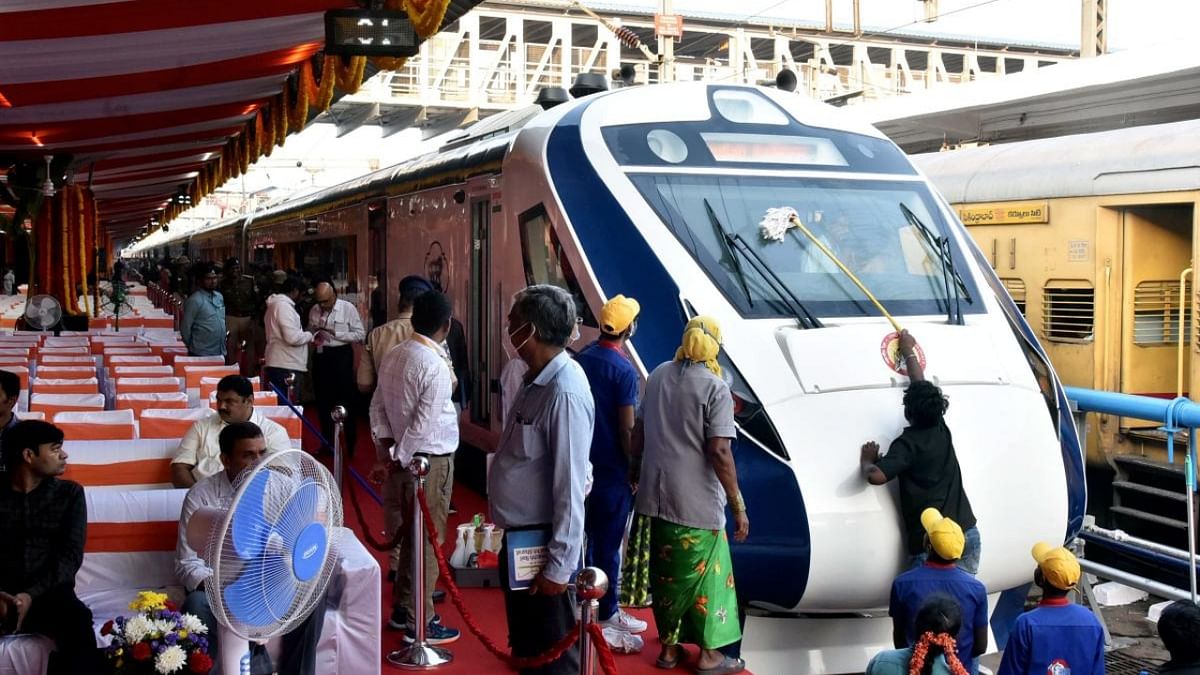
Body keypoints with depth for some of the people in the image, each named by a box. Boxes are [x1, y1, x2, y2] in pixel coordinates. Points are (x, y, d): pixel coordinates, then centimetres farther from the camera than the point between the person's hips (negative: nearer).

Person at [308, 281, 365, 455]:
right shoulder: (314, 311, 5)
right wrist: (313, 336, -4)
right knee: (323, 400, 12)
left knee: (345, 401, 0)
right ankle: (328, 442, 26)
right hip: (320, 356, 5)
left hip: (341, 356, -5)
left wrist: (334, 333, -20)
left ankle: (349, 445, 12)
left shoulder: (348, 308, -10)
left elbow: (360, 334, -12)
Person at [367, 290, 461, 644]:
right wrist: (395, 462, -14)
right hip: (430, 461, -8)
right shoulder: (435, 365, -20)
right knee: (428, 540, 2)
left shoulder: (393, 356, 4)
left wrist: (388, 448, 5)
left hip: (402, 457, 8)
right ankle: (420, 623, 10)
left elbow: (377, 406, 8)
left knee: (408, 535, 19)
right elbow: (424, 425, -23)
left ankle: (402, 608, 30)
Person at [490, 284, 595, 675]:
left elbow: (570, 486, -25)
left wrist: (559, 566, -22)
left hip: (543, 546, -9)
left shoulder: (564, 393, -24)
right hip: (520, 539, 9)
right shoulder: (536, 380, 5)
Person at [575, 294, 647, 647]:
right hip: (612, 467, -7)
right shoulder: (624, 371, -18)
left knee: (586, 535, 16)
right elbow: (626, 429, -17)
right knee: (609, 542, 1)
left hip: (584, 462, 7)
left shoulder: (582, 358, 2)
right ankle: (607, 612, 9)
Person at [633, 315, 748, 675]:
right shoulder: (715, 387, -13)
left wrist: (635, 468, 29)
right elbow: (719, 452, -19)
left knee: (665, 573, 16)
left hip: (655, 494, 6)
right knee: (706, 575, 8)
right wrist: (739, 507, -14)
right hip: (697, 501, -6)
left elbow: (638, 432, 12)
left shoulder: (658, 375, 6)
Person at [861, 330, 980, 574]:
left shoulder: (908, 443, -10)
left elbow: (876, 476, -25)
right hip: (967, 533, 7)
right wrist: (909, 352, 38)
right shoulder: (941, 430, 9)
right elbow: (923, 388, 25)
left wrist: (866, 460, -1)